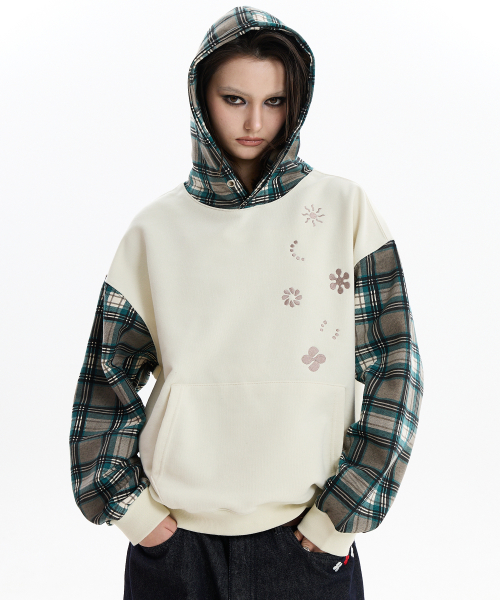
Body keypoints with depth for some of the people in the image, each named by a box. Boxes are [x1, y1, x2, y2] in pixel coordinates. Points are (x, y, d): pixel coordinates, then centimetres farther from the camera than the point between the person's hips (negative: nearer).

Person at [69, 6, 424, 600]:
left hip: (305, 536, -1)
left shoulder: (344, 208, -3)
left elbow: (393, 367, -4)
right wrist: (125, 501, -2)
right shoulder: (157, 227, 1)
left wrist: (342, 513, -7)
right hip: (173, 533, 2)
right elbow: (108, 371, 6)